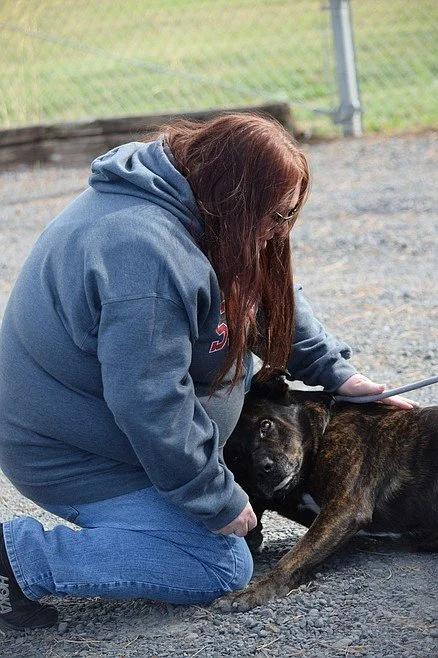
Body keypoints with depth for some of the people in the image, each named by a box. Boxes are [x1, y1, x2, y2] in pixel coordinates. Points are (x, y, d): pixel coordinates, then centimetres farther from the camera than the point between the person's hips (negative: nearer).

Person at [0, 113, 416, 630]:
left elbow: (267, 292, 14)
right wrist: (218, 502, -20)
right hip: (70, 456, -10)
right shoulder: (147, 255, -33)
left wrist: (333, 371, 8)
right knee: (222, 568, -10)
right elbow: (150, 406, -32)